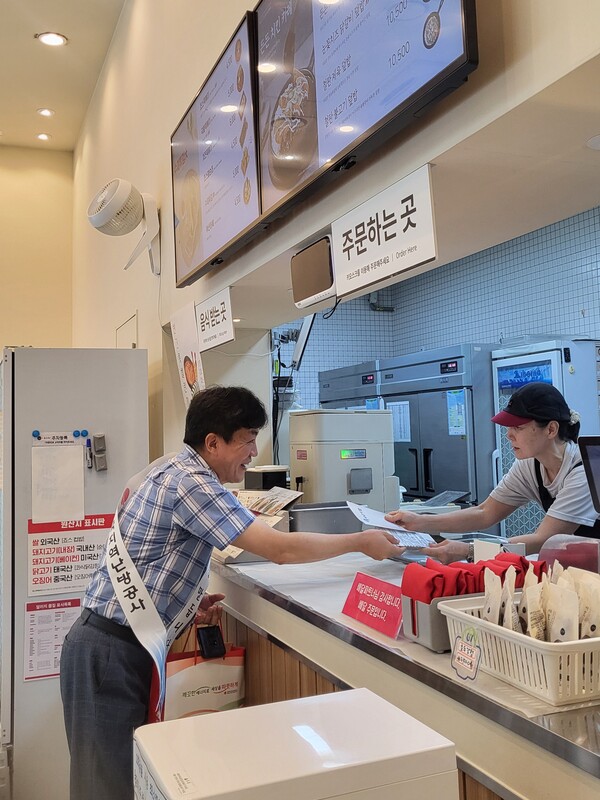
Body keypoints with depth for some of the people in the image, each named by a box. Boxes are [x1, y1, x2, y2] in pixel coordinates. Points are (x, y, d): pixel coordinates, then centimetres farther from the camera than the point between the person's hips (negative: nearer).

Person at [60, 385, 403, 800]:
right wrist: (362, 542, -12)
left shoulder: (174, 471, 10)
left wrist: (187, 608, 4)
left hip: (120, 641, 9)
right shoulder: (192, 482, -20)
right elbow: (281, 549, -23)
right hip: (111, 649, -9)